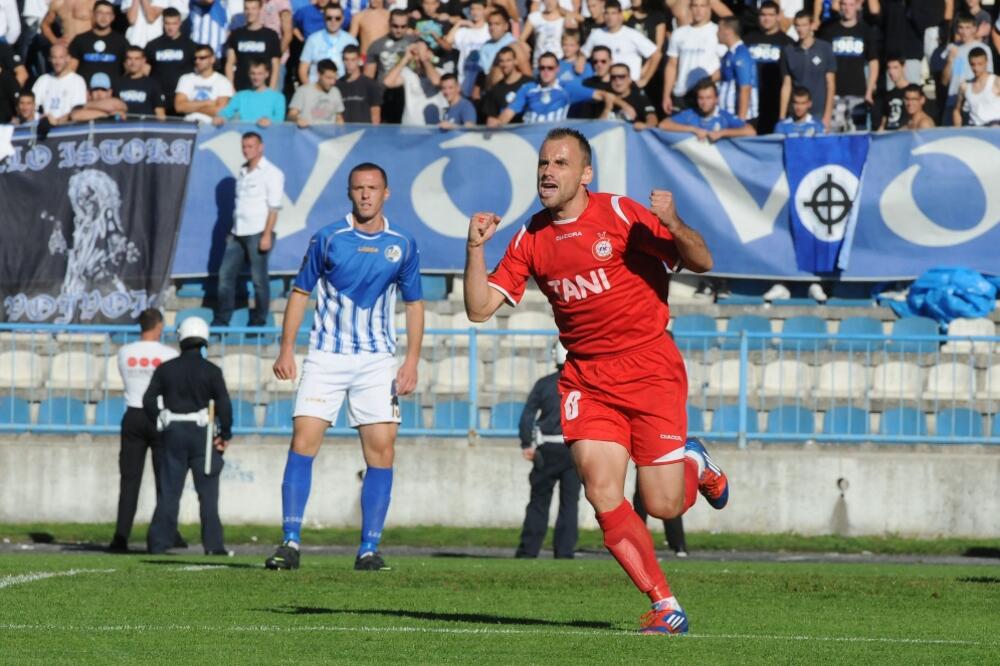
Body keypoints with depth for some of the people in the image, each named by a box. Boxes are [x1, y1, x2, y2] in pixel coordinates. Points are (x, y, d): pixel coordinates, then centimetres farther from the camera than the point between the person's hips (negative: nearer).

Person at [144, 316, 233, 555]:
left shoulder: (165, 369, 4)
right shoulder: (211, 371, -4)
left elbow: (149, 401, 3)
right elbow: (224, 404, -9)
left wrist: (159, 423, 16)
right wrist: (225, 434, 0)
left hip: (173, 434, 2)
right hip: (202, 433, -2)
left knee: (168, 491, 6)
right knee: (208, 492, 1)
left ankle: (158, 542, 3)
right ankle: (213, 545, -3)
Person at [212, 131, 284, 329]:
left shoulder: (271, 173, -4)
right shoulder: (242, 172, 16)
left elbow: (274, 207, -10)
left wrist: (267, 235, -16)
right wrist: (232, 231, 17)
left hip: (257, 234, -7)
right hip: (237, 234, 7)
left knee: (259, 279, -3)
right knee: (226, 274, 3)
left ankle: (258, 322, 4)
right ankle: (221, 320, 8)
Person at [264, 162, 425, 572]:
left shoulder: (402, 246, 3)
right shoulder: (327, 239, -1)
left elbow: (414, 304, 11)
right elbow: (300, 292, 6)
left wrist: (412, 362, 2)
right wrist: (286, 349, -1)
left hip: (377, 362, 1)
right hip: (326, 357, -1)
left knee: (381, 452, -5)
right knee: (302, 444, -10)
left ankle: (369, 549, 1)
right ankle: (290, 543, -7)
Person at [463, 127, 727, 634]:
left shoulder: (621, 213, -6)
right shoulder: (531, 239, 5)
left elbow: (701, 263, -4)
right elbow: (480, 308, 3)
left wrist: (673, 225, -24)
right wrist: (476, 248, -11)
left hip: (650, 369, -3)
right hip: (587, 378, 3)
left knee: (662, 506, -5)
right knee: (602, 493, -15)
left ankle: (694, 467, 32)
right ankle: (665, 606, -3)